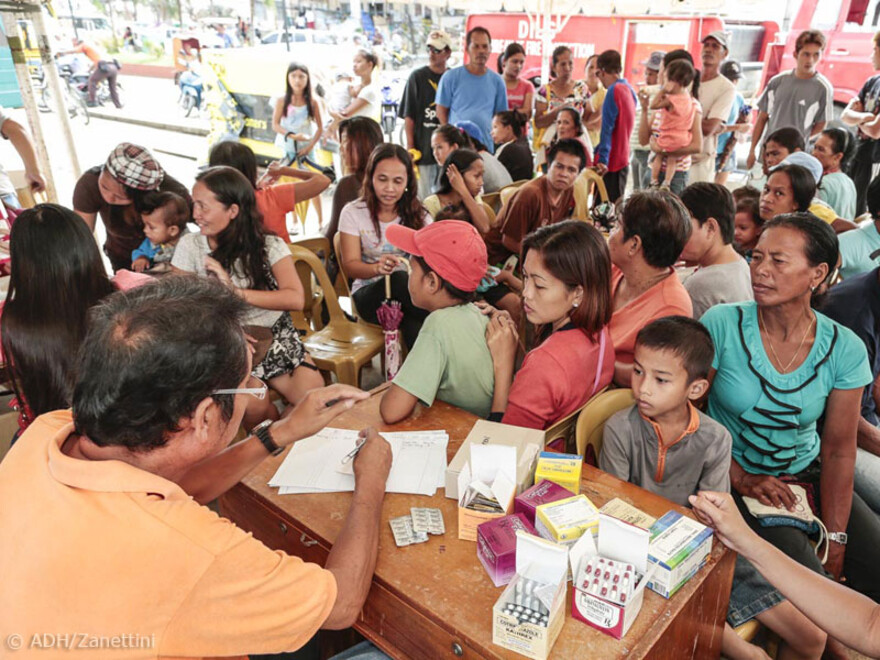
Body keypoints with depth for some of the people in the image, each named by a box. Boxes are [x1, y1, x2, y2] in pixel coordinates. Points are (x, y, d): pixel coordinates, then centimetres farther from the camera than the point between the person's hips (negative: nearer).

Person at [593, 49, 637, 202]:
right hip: (623, 160, 9)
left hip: (610, 163, -9)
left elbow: (607, 129, -20)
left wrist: (602, 159, -25)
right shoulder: (630, 90, 13)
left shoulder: (614, 91, -13)